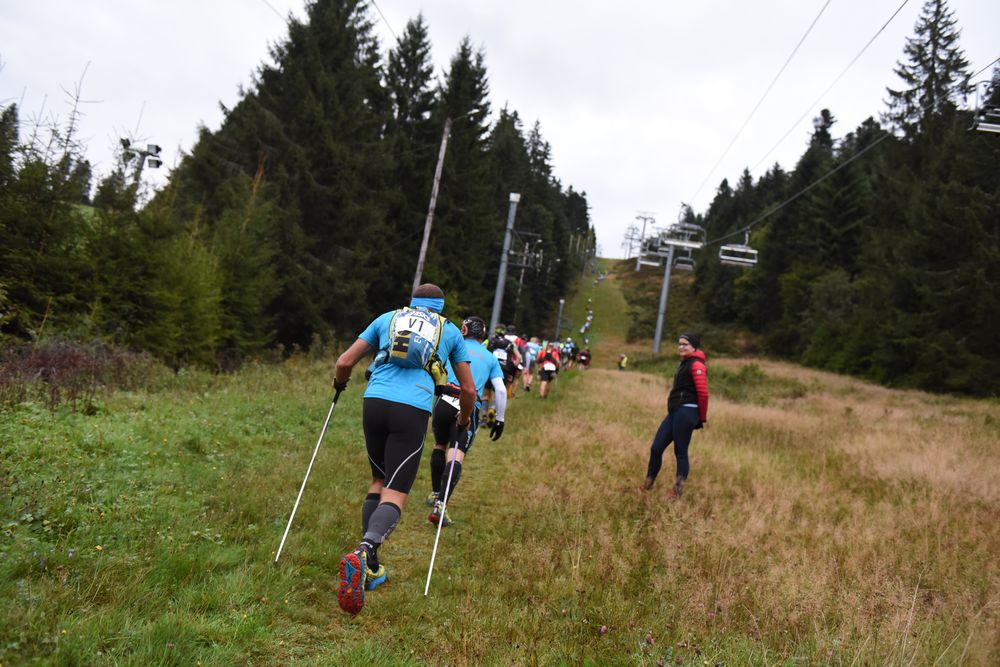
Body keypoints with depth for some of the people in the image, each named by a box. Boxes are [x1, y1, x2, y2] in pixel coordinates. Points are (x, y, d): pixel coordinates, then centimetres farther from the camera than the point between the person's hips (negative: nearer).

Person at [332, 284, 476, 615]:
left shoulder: (387, 318, 23)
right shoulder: (451, 331, 21)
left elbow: (345, 362, 17)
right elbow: (468, 390, 22)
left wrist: (340, 383, 39)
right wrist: (463, 424, 39)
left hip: (375, 401, 3)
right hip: (413, 410, -2)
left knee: (379, 481, 19)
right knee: (395, 493, -4)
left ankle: (369, 566, 13)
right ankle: (364, 550, -32)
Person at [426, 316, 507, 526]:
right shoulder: (490, 358, 17)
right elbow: (501, 390, 11)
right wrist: (499, 419, 18)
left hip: (445, 403, 1)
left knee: (439, 446, 23)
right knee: (457, 455, -7)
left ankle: (435, 494, 32)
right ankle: (440, 505, -23)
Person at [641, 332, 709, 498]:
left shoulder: (696, 365, -10)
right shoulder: (683, 363, 21)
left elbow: (703, 393, -15)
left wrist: (702, 417, -7)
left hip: (685, 412, -9)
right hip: (674, 412, 9)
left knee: (680, 452, -1)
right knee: (656, 448, 7)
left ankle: (677, 492, 9)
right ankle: (647, 485, 18)